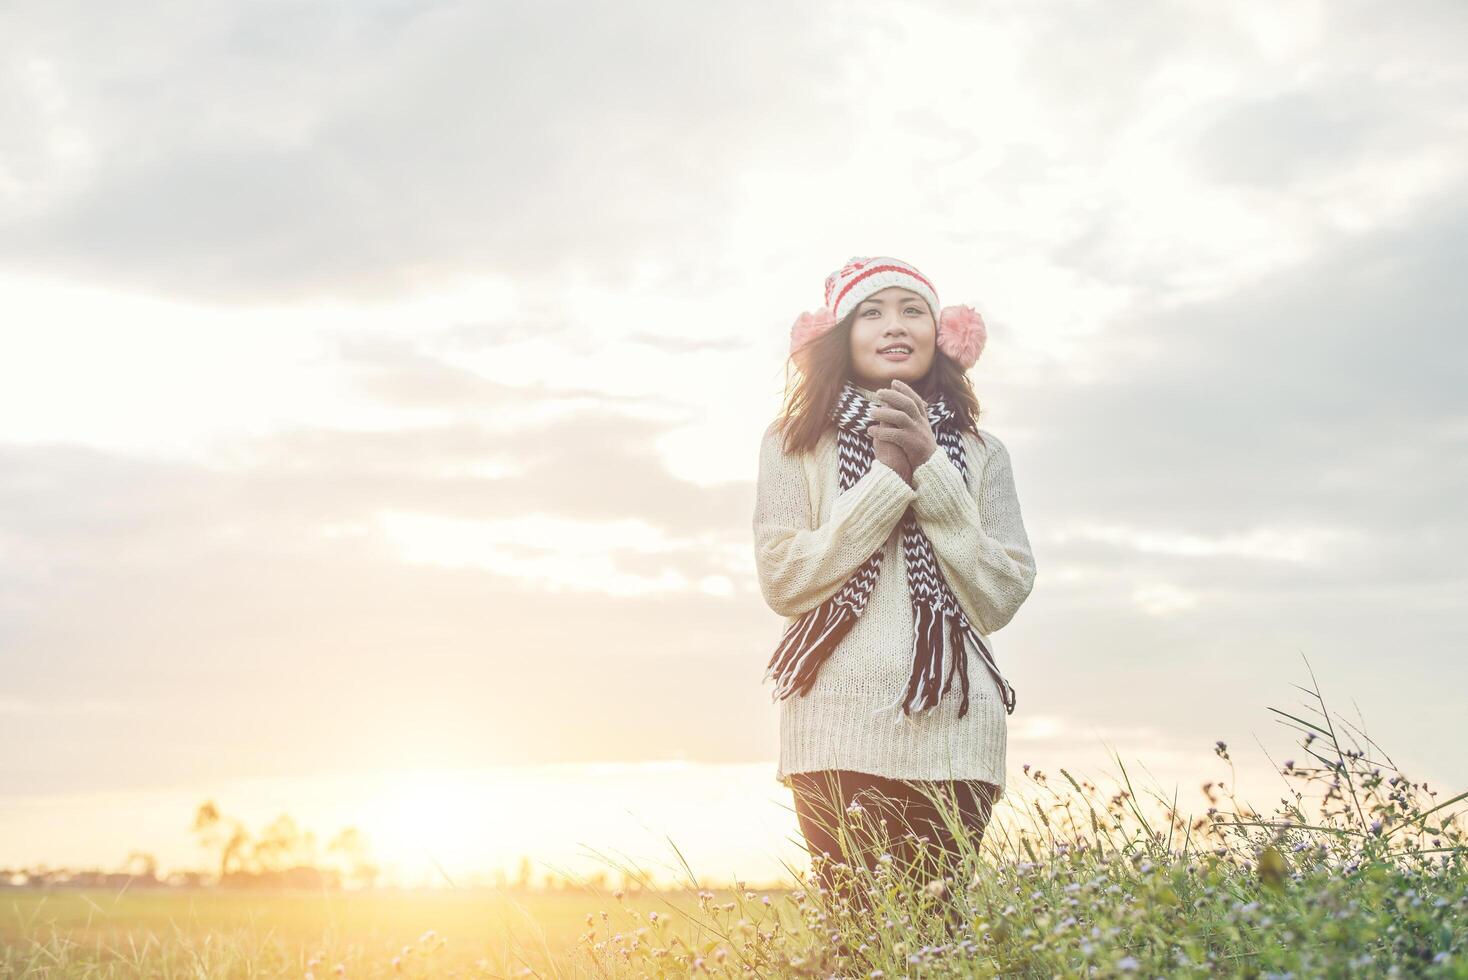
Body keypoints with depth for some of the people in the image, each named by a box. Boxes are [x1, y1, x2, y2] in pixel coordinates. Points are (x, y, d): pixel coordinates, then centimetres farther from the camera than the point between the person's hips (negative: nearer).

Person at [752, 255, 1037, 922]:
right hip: (840, 731, -1)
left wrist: (931, 469, -6)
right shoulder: (794, 442, 6)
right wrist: (887, 477, -7)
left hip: (954, 734, 2)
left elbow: (1002, 597, 1)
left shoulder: (980, 452, 11)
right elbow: (782, 581, -3)